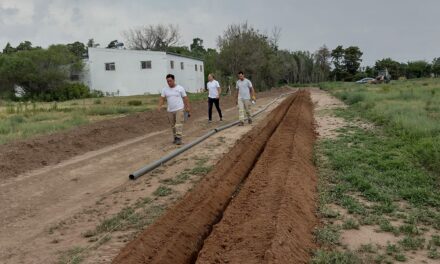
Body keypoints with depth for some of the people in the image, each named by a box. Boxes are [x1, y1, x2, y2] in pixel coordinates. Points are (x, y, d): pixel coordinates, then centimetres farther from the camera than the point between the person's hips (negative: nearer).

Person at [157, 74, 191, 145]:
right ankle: (175, 137, 22)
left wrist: (188, 107, -5)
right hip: (170, 110, 4)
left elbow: (185, 98, -2)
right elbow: (162, 98, 2)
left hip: (179, 109, -4)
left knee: (179, 124, -13)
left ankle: (179, 138, -14)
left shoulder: (180, 88, -4)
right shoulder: (165, 89, 5)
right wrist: (160, 106, -14)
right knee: (173, 125, 11)